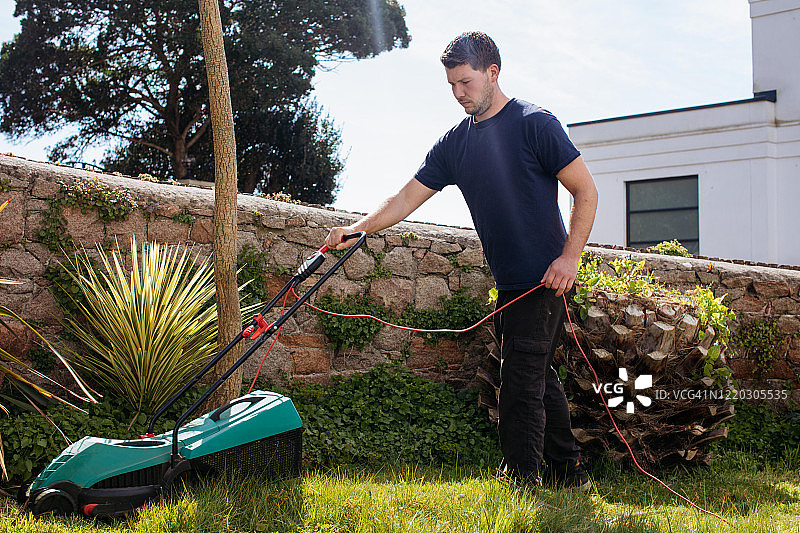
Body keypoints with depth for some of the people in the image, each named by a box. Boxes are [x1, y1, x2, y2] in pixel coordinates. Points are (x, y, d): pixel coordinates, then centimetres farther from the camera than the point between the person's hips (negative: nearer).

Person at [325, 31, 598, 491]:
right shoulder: (455, 144, 10)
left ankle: (521, 478, 3)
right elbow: (407, 199, 9)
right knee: (538, 375, 14)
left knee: (522, 379, -7)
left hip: (546, 277, -7)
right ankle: (569, 472, 26)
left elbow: (586, 190, -8)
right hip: (510, 282, 8)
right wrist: (358, 229, -3)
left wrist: (570, 256, -16)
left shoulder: (534, 124, -9)